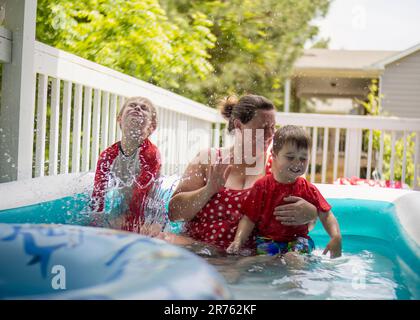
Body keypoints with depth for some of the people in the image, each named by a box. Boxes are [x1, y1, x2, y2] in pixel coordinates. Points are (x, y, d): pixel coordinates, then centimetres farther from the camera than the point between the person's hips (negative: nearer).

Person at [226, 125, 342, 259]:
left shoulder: (308, 189, 1)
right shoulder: (262, 186, -4)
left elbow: (326, 215, 1)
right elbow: (249, 218, -3)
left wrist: (336, 237, -16)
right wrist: (238, 240, -17)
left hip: (297, 239, 1)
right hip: (267, 239, -1)